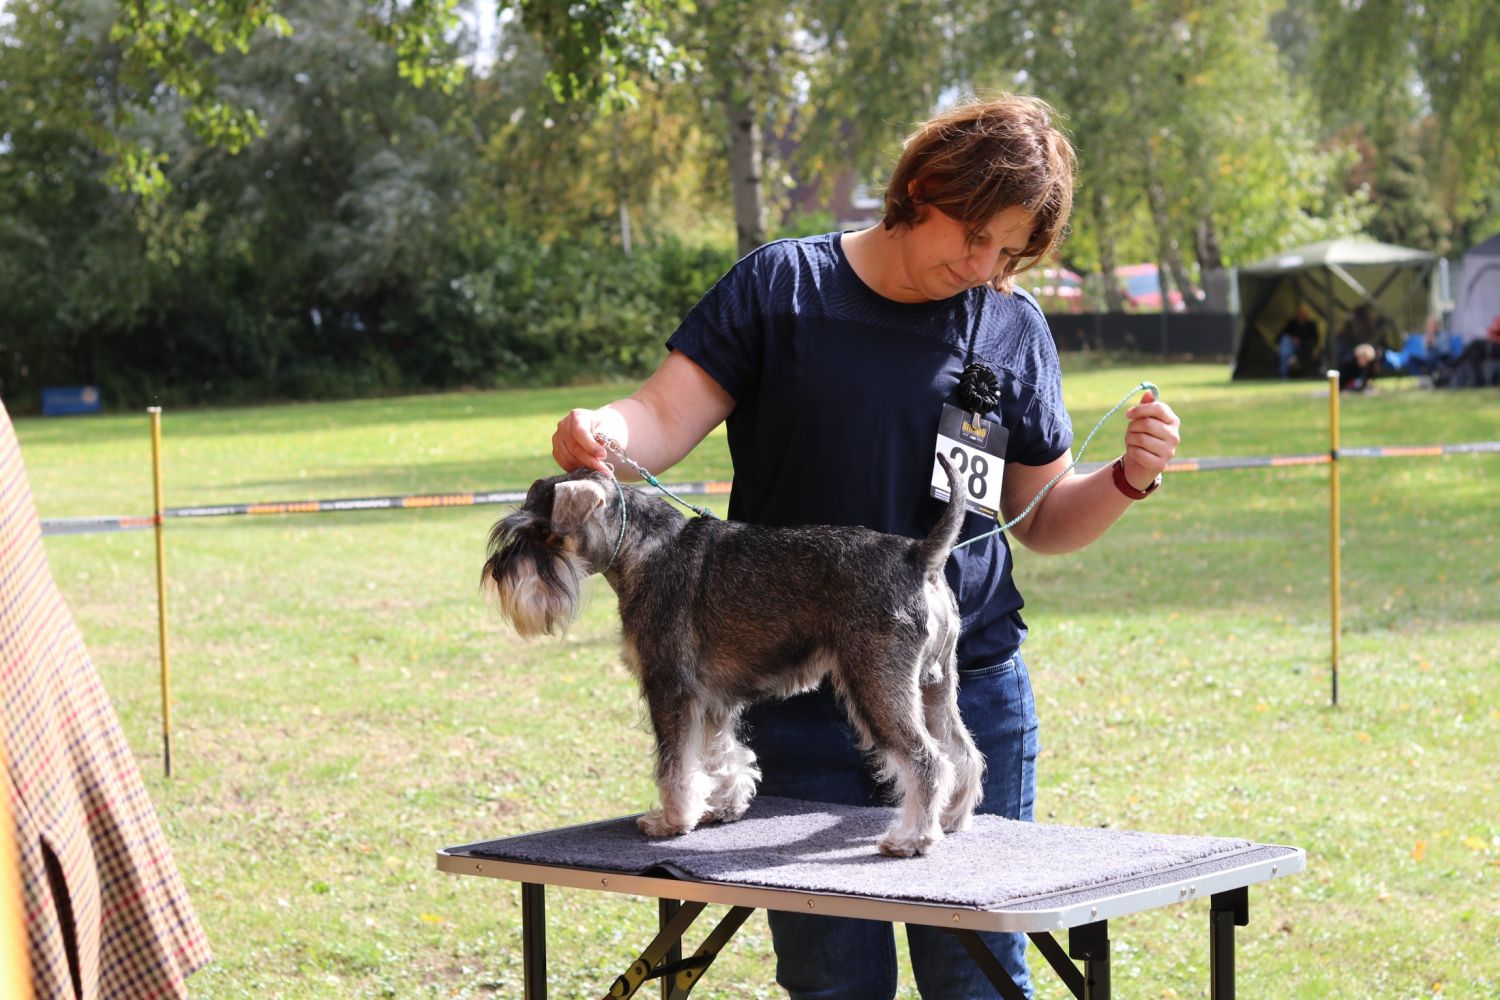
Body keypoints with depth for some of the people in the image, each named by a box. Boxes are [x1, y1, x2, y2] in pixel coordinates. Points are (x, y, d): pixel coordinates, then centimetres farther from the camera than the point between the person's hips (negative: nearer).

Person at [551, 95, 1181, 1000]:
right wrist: (603, 432, -27)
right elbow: (668, 417, -5)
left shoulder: (1013, 329, 8)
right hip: (801, 698, -1)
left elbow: (1044, 522, 14)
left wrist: (1129, 479, -5)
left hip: (971, 689, 2)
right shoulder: (780, 288, 1)